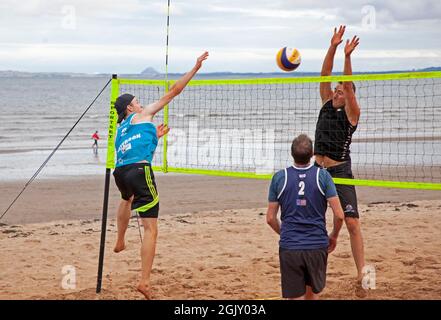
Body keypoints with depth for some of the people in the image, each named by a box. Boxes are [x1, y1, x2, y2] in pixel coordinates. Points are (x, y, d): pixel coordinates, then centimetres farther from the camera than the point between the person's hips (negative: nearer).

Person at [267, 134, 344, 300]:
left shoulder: (279, 177, -1)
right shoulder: (322, 176, -4)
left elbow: (270, 218, 4)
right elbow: (339, 215, -6)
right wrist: (334, 236, 13)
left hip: (289, 248, 0)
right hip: (317, 246, 0)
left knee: (295, 297, 2)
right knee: (312, 292, 22)